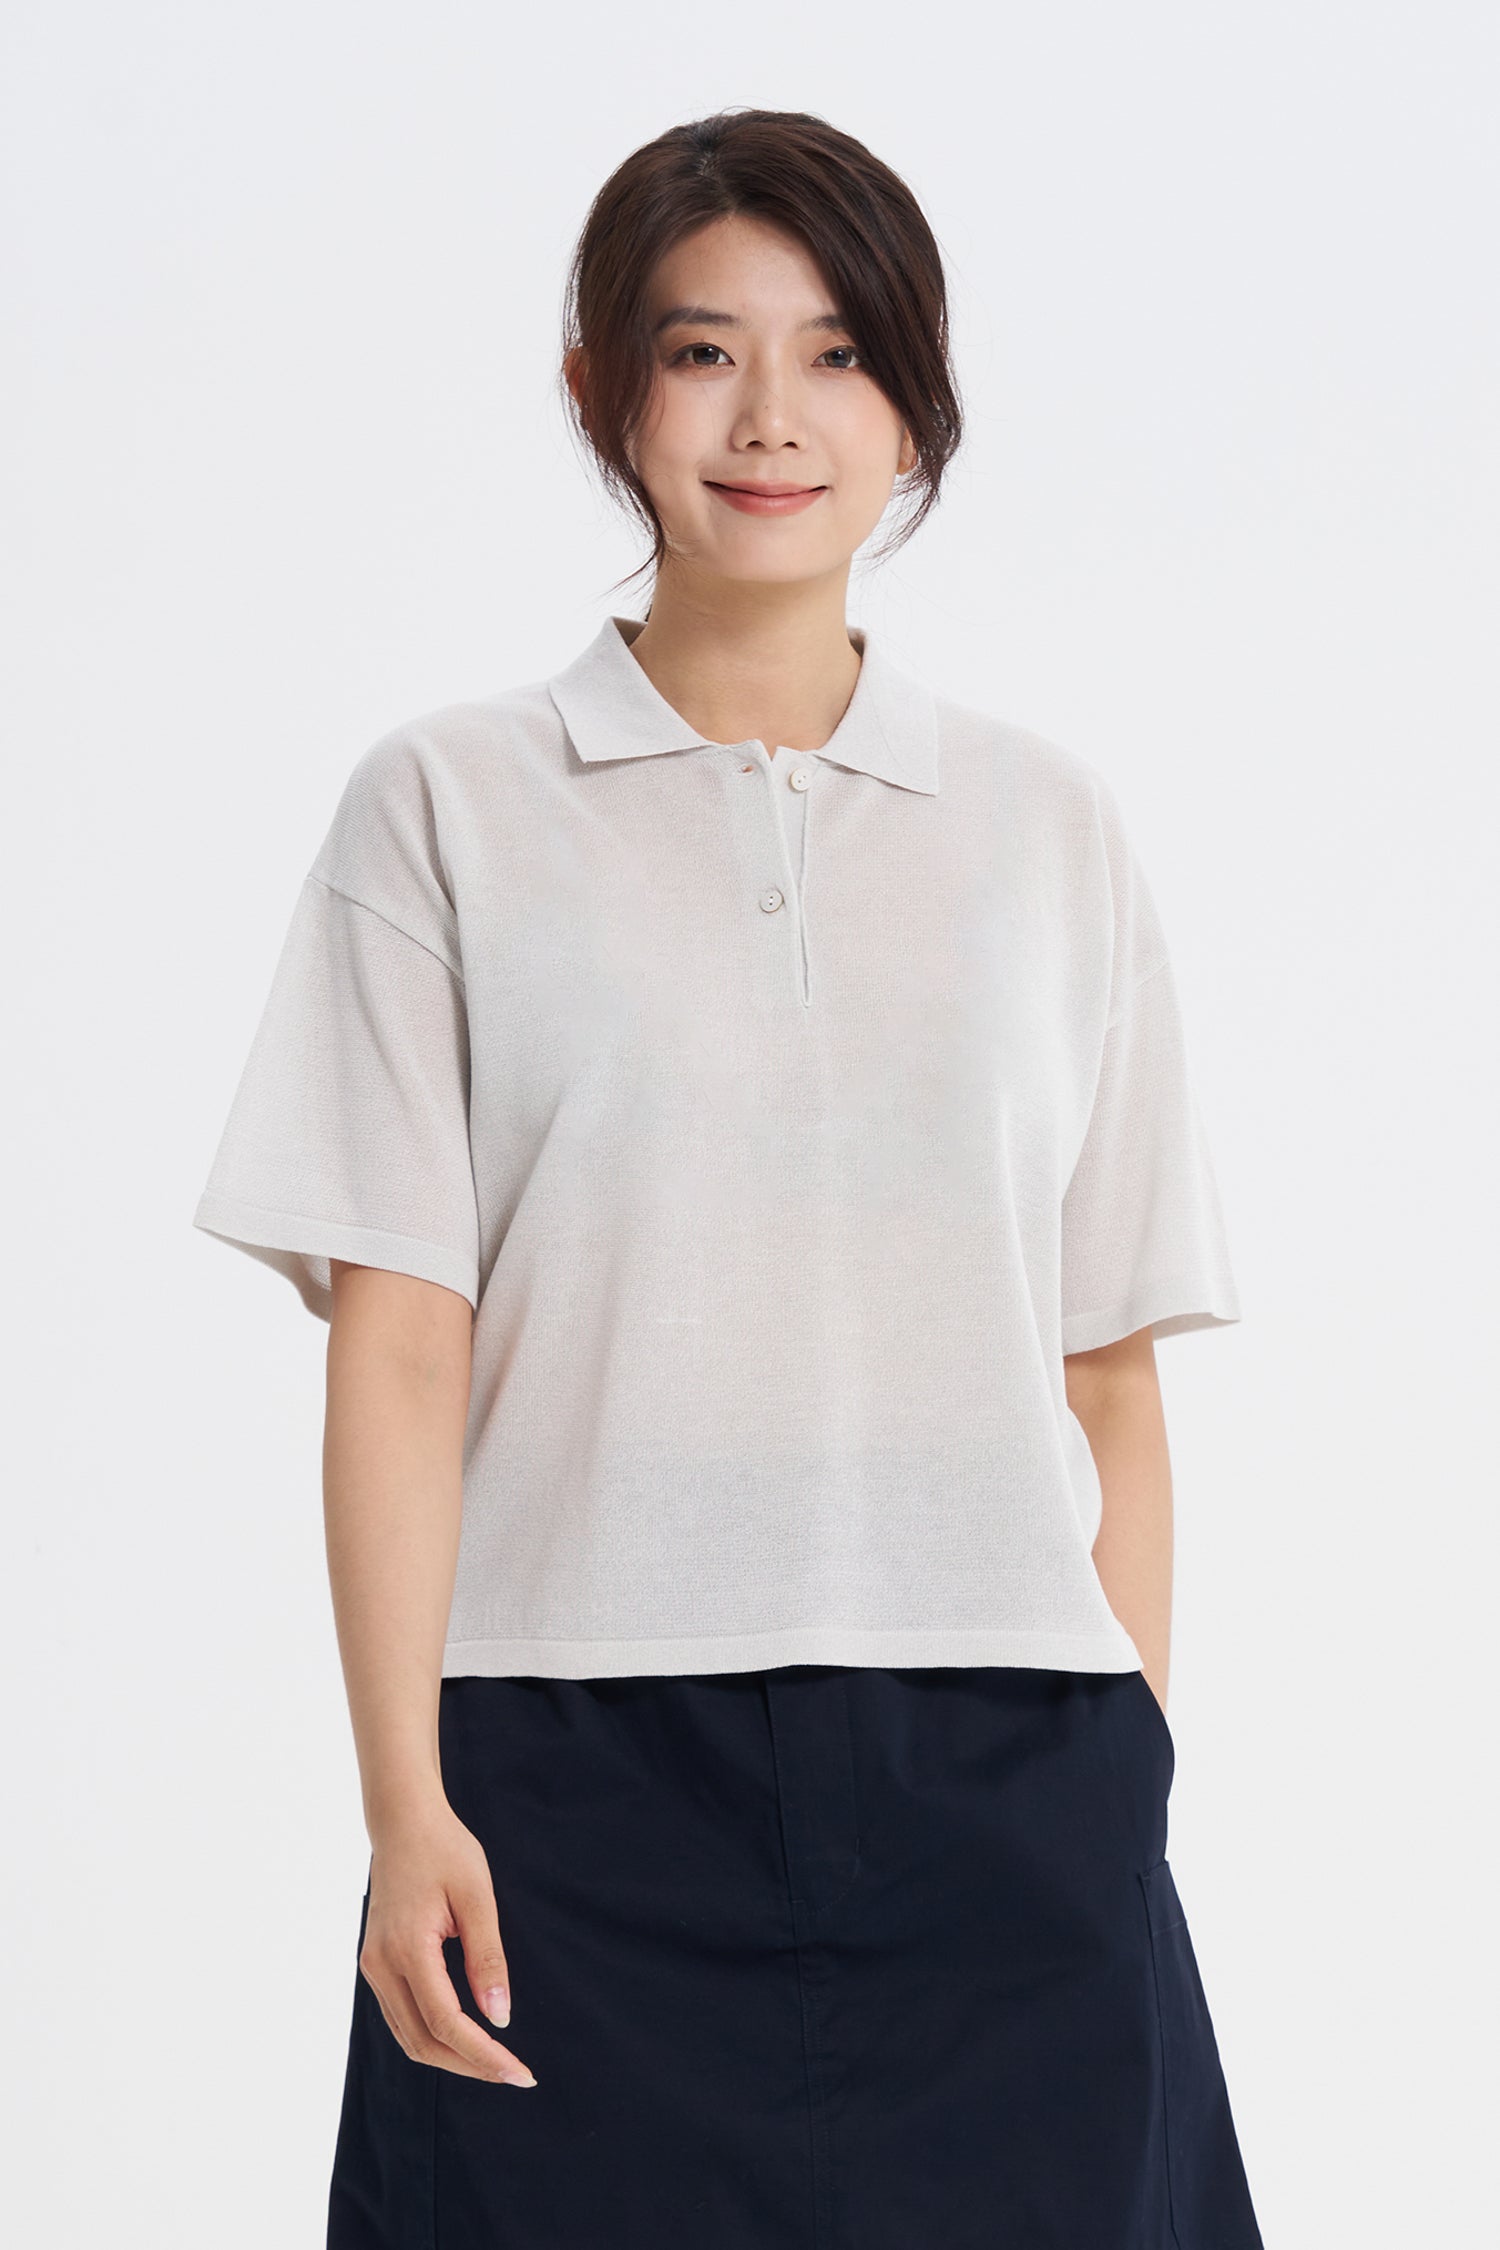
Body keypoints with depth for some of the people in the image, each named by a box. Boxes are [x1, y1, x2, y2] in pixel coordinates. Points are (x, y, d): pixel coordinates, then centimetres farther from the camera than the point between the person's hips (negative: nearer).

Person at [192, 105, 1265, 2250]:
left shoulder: (1049, 829, 10)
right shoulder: (447, 809, 5)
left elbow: (1111, 1374, 9)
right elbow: (395, 1339, -1)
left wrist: (1131, 1794, 3)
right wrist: (406, 1804, -8)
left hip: (999, 1774, 2)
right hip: (582, 1781, -1)